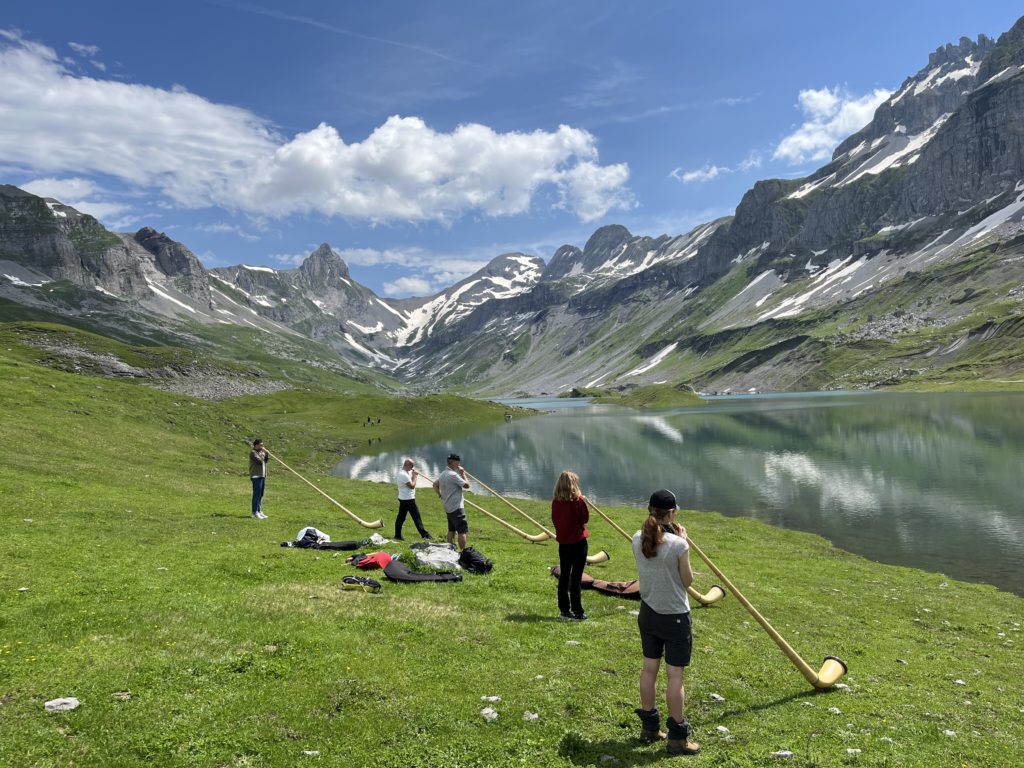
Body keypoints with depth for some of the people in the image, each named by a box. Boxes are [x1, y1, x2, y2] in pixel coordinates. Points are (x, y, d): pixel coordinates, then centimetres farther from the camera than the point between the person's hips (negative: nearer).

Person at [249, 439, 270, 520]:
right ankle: (255, 512, -7)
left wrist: (267, 454, 3)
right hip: (256, 476, -9)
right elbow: (259, 461, -20)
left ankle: (259, 511, 19)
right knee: (257, 494, -9)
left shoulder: (261, 452, 16)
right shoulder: (253, 452, -10)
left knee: (260, 495, 13)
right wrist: (262, 454, -8)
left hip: (262, 475, 9)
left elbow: (266, 460, 18)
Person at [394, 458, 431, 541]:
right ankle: (424, 534, -1)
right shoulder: (404, 475, -21)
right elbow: (412, 486, -21)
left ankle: (397, 535, 13)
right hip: (408, 499, -10)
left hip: (402, 499, 10)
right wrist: (415, 476, -11)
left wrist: (413, 474, 5)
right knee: (416, 517, -5)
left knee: (401, 517, 10)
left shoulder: (401, 472, 11)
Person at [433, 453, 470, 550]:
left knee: (451, 530, 16)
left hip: (448, 508, 10)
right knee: (462, 531, -8)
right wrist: (463, 474, -7)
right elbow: (467, 485, -18)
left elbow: (435, 485, 24)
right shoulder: (453, 475, -18)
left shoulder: (442, 474, 11)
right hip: (457, 508, -10)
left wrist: (441, 495, 23)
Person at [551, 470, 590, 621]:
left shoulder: (556, 501, -1)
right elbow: (585, 518, -6)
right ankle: (577, 612, 4)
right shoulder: (577, 500, -16)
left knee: (564, 576, 12)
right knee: (576, 577, 1)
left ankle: (564, 610, 18)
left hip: (563, 542, 5)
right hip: (578, 542, -5)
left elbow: (554, 519, 8)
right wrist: (584, 502, 2)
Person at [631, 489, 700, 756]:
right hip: (675, 616, -5)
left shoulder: (637, 540, -6)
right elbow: (687, 581, -8)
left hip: (648, 613, 6)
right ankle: (677, 737, 15)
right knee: (675, 675, 5)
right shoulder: (678, 545, -22)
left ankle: (649, 726, 31)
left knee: (649, 668, 16)